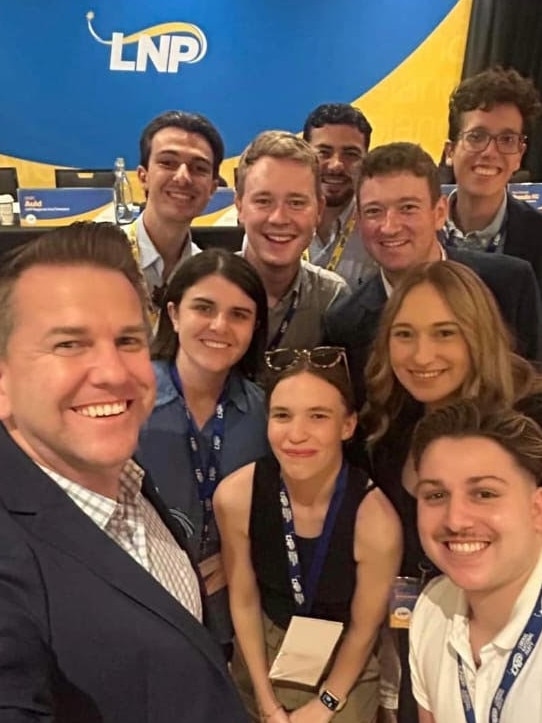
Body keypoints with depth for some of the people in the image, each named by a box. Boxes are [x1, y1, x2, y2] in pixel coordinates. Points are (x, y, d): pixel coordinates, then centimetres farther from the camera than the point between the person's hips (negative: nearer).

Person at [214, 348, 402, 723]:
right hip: (264, 649, 2)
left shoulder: (375, 521, -32)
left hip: (344, 662, -2)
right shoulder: (236, 496, -25)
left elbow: (363, 628, -15)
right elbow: (244, 601, -9)